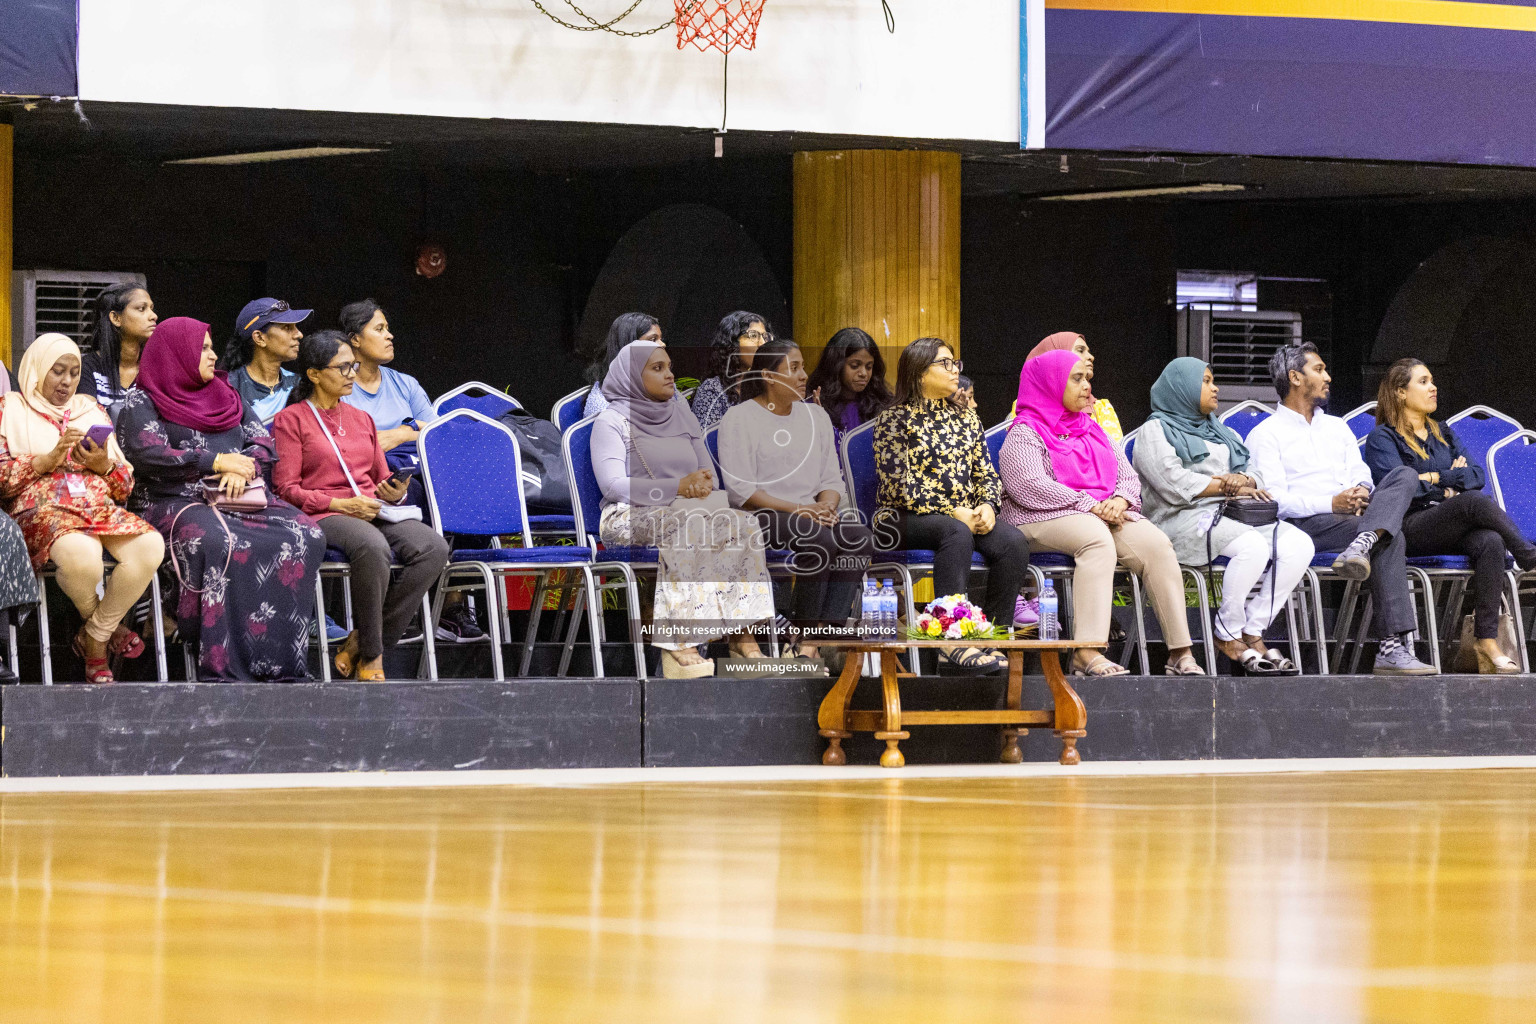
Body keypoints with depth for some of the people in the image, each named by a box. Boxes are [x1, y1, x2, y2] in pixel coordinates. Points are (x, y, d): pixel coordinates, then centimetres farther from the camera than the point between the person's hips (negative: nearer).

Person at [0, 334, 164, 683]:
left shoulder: (92, 411, 24)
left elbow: (125, 485, 20)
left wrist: (104, 465, -2)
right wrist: (49, 458, -10)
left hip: (101, 507, 4)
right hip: (44, 510, -4)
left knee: (150, 546, -30)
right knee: (81, 553, -40)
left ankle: (95, 640, -14)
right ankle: (105, 626, -6)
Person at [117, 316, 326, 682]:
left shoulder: (226, 396, 26)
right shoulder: (141, 403, 8)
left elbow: (265, 445, 16)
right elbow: (148, 454, -9)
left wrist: (242, 470, -7)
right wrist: (216, 462, -10)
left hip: (237, 499, 6)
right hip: (173, 502, -6)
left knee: (305, 536, -23)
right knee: (217, 542, -40)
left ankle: (280, 661, -27)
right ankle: (223, 667, -40)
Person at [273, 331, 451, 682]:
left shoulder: (361, 419, 25)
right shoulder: (291, 420, 5)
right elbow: (286, 489, -4)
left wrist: (394, 492, 1)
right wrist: (340, 505, -15)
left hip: (373, 511, 6)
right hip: (323, 516, -6)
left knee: (433, 548, -25)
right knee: (373, 547, -40)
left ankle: (362, 642, -20)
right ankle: (370, 655, -26)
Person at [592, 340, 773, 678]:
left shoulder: (683, 416, 18)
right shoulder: (612, 420, -1)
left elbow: (706, 474, 16)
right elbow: (612, 485, -13)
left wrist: (703, 485, -10)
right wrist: (678, 487, -22)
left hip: (686, 510, 6)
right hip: (630, 516, -6)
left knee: (742, 523, -24)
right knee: (686, 527, -38)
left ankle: (742, 636, -31)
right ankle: (677, 646, -44)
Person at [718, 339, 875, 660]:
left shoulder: (815, 415, 18)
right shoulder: (739, 420, -1)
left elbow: (832, 478, 16)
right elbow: (741, 490, -10)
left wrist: (826, 505, -8)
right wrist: (798, 510, -18)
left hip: (811, 511, 6)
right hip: (762, 515, -6)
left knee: (861, 537, -25)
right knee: (821, 538, -35)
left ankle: (819, 636, -32)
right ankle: (807, 632, -26)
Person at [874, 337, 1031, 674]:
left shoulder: (966, 419, 19)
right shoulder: (895, 420, 0)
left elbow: (988, 475, 16)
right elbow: (899, 486, -11)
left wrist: (987, 506, -8)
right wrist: (952, 512, -18)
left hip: (965, 517, 5)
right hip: (904, 519, -5)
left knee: (1013, 540, -25)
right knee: (956, 533, -38)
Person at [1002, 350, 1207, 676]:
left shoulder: (1092, 430, 25)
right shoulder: (1023, 435, 2)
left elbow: (1128, 476, 18)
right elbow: (1030, 487, -14)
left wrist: (1120, 500, -7)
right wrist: (1089, 505, -19)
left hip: (1104, 515, 6)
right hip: (1043, 519, -6)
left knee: (1156, 543, -21)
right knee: (1097, 539, -38)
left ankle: (1180, 652, -25)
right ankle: (1087, 653, -48)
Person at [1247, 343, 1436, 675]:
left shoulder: (1337, 427, 30)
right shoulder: (1266, 434, 8)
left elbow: (1360, 474, 19)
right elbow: (1274, 499, -6)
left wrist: (1362, 492, -8)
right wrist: (1331, 504, -19)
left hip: (1353, 514, 6)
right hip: (1307, 523, -6)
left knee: (1405, 476, -24)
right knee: (1390, 541, -32)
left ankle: (1362, 544, -47)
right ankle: (1394, 645, -41)